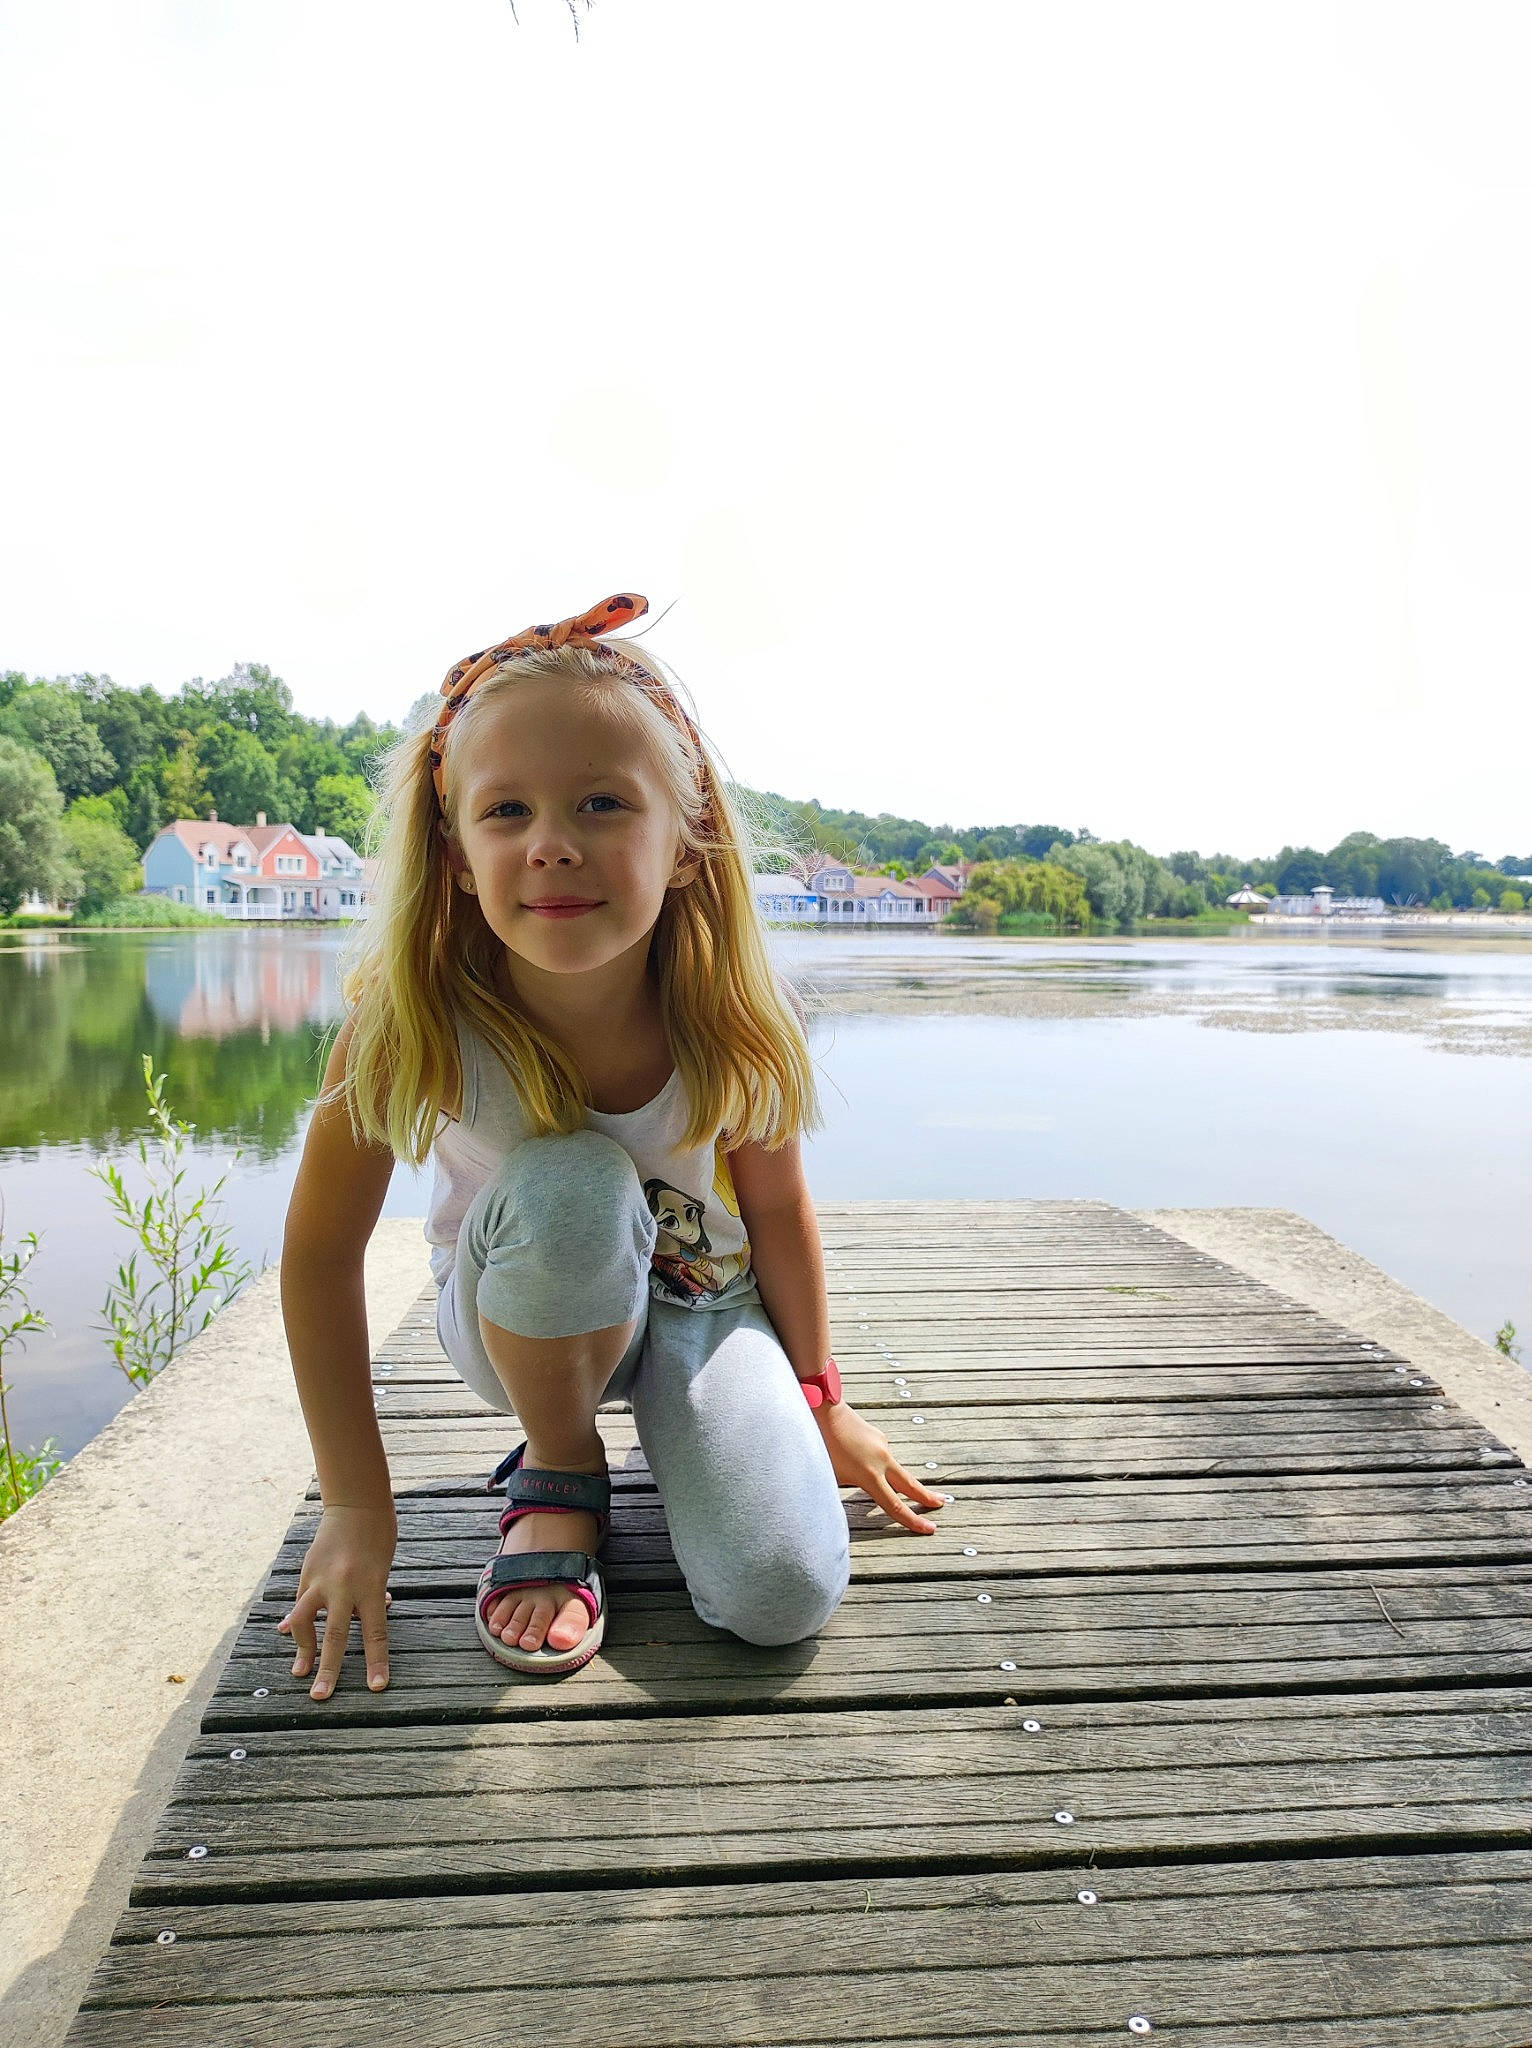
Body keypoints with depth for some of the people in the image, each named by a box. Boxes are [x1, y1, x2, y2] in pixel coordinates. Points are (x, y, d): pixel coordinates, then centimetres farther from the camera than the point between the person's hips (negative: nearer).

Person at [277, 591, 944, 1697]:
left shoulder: (736, 1023, -27)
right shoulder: (414, 1022, -30)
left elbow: (778, 1210, -9)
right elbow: (322, 1248, -17)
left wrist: (821, 1399, 2)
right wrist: (358, 1502, -14)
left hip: (701, 1304, 1)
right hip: (520, 1319, 0)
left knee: (784, 1599, -20)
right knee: (570, 1183, -37)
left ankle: (662, 1419, 13)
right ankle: (558, 1471, -6)